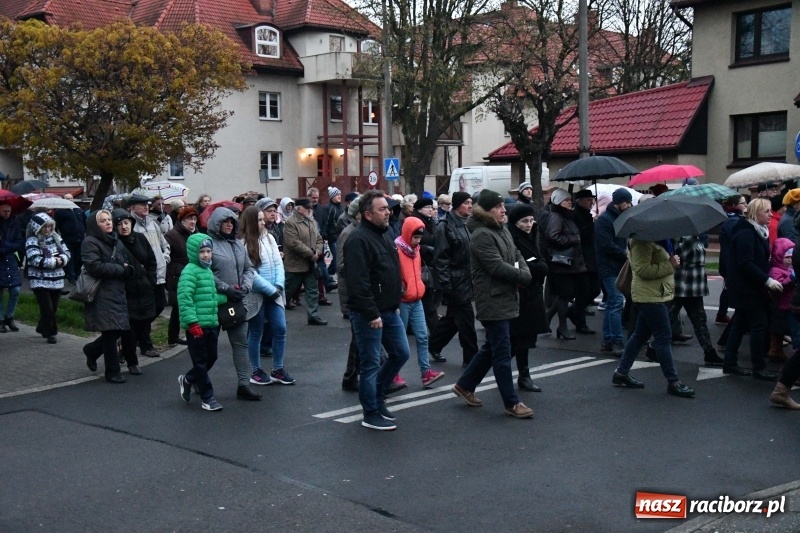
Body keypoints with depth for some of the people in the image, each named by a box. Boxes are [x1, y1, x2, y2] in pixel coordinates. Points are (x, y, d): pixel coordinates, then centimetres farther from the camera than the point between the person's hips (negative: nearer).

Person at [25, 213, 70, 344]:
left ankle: (42, 329, 35)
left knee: (53, 308, 13)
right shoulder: (32, 241, -11)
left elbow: (67, 252, 10)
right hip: (40, 281, -6)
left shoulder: (56, 237, 8)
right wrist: (54, 261, -16)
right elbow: (35, 260, -21)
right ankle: (50, 333, 3)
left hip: (56, 280, 6)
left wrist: (62, 259, -13)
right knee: (47, 308, -10)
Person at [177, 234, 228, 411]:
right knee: (201, 361, 2)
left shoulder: (208, 270, 15)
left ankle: (187, 380, 38)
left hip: (212, 324, 9)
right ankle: (207, 398, 11)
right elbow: (184, 298, -21)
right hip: (197, 326, -9)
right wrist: (192, 323, -24)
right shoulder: (190, 271, -13)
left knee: (211, 358, 16)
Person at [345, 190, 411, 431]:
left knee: (400, 354, 15)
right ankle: (371, 414, 13)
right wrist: (372, 314, -23)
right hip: (369, 314, -9)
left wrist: (395, 302, 18)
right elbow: (359, 283, -24)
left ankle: (377, 395, 32)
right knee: (371, 363, 1)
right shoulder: (359, 239, -18)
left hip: (390, 310, 9)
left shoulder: (383, 234, 12)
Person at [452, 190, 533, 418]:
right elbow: (498, 267, -22)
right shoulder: (482, 235, -17)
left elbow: (517, 255, 14)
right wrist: (523, 276, -10)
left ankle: (465, 385, 31)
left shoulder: (502, 230, 13)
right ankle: (511, 403, 4)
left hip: (505, 298, 10)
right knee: (502, 352, -3)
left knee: (491, 347, 18)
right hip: (493, 301, -10)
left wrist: (524, 272, -7)